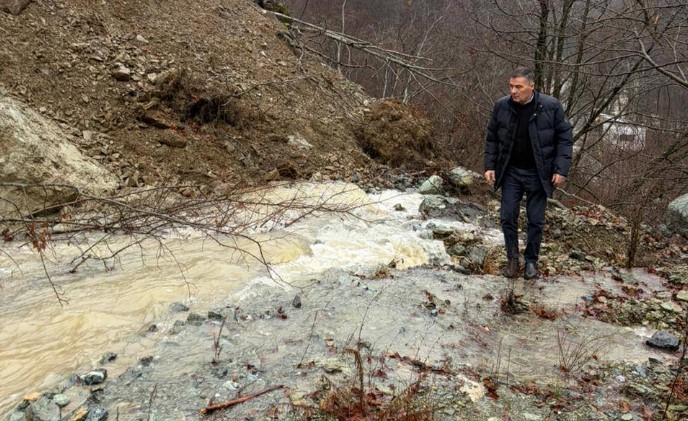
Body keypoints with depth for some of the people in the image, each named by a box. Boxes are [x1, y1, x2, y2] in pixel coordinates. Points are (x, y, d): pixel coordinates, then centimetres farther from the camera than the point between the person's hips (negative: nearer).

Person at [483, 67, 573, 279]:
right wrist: (489, 166, -1)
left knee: (536, 220, 6)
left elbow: (564, 139, -5)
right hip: (511, 172, 2)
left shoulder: (551, 106, -11)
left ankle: (531, 260, 23)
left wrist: (561, 170, -10)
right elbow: (492, 139, 6)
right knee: (507, 217, 2)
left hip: (538, 173, -1)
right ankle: (512, 258, 20)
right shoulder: (501, 106, -5)